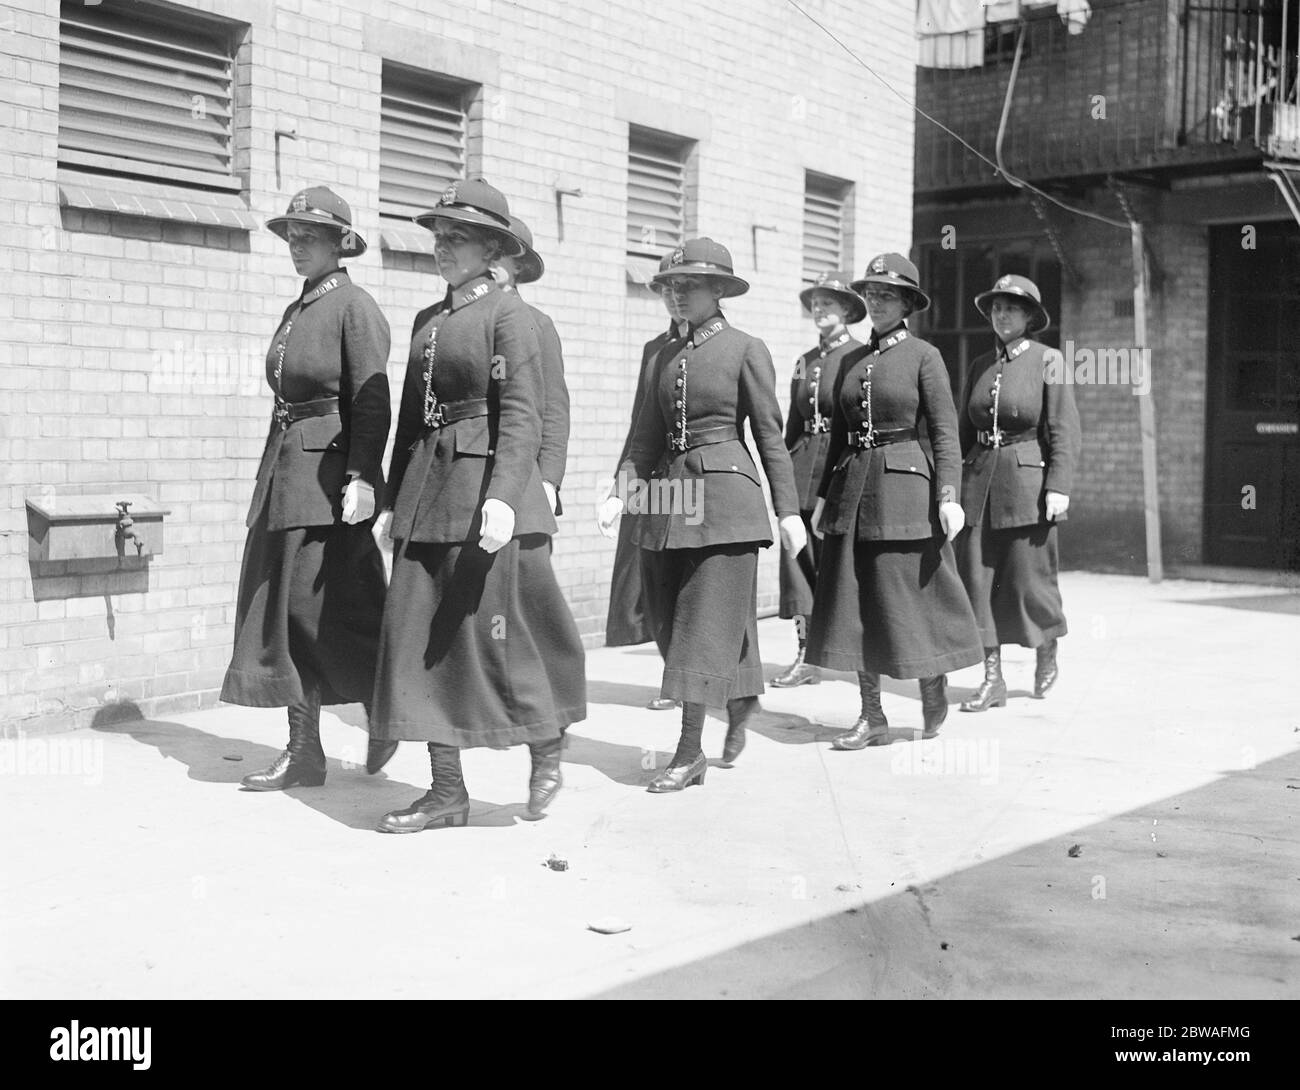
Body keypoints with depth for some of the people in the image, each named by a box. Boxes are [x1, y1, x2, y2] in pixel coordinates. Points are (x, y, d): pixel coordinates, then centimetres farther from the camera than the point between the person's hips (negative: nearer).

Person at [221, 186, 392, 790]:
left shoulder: (355, 308, -8)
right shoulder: (296, 310, 16)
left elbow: (371, 403, -14)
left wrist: (361, 479, -22)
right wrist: (272, 474, 18)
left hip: (329, 476, -8)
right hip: (284, 473, 8)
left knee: (332, 613, -4)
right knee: (282, 611, 7)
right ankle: (302, 752, 14)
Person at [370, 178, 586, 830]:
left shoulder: (507, 314, -4)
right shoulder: (427, 320, 17)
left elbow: (521, 415, -13)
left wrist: (502, 496, -24)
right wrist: (394, 500, 17)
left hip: (486, 488, -7)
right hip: (426, 492, 7)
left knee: (494, 634, -2)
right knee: (420, 636, 3)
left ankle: (547, 753, 22)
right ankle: (446, 792, 10)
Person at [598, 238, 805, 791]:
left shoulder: (747, 349, -2)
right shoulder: (667, 355, 14)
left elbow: (770, 435, -2)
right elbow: (648, 435, 16)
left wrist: (788, 510, -4)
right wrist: (622, 494, 4)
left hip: (725, 494, -6)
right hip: (671, 494, 6)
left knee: (706, 621, -5)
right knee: (670, 620, 10)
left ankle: (690, 752, -1)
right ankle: (739, 704, 33)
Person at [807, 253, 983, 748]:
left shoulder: (924, 355, -1)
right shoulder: (851, 360, 14)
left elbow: (945, 431, -6)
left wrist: (948, 495, -14)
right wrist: (823, 494, 13)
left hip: (904, 485, -5)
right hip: (852, 488, 5)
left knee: (911, 597, -1)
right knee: (855, 602, 4)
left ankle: (934, 694, 22)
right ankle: (871, 718, 11)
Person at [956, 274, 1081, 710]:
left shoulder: (1049, 362, -3)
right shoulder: (980, 365, 12)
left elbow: (1064, 431, -8)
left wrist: (1058, 487, -16)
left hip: (1027, 482, -4)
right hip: (979, 481, 5)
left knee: (1029, 578, 2)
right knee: (977, 577, 0)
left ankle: (1046, 654, 30)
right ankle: (992, 679, 7)